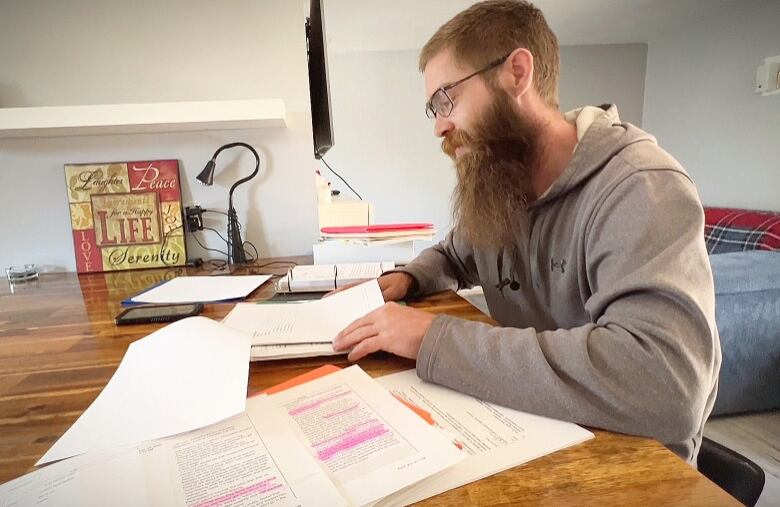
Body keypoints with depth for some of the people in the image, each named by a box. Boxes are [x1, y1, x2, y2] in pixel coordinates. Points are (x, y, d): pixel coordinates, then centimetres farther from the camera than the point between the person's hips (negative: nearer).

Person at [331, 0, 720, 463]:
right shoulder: (493, 187, -2)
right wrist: (407, 279, -4)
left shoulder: (641, 189, -23)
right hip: (522, 428, 6)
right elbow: (453, 256, 18)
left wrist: (435, 338, -32)